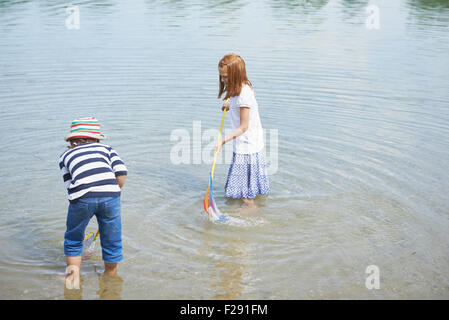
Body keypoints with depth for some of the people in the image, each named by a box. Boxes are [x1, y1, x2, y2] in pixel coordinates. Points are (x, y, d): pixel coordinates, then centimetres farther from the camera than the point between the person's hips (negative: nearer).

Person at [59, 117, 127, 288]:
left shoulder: (65, 155, 27)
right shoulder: (106, 148, 26)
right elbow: (121, 173, 11)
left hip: (82, 197, -1)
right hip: (109, 194, 1)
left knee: (73, 242, 24)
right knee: (111, 241, 22)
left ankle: (73, 273, 27)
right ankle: (111, 274, 38)